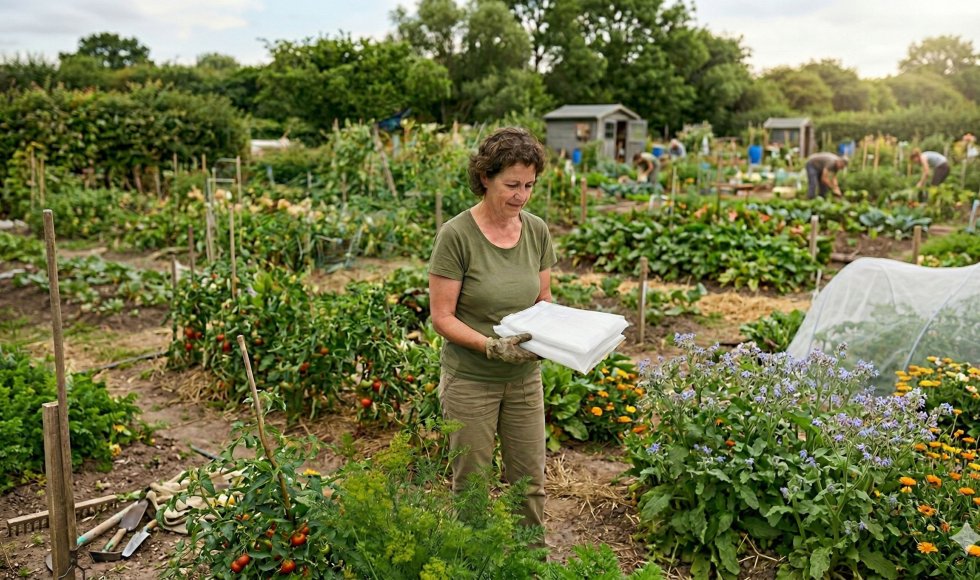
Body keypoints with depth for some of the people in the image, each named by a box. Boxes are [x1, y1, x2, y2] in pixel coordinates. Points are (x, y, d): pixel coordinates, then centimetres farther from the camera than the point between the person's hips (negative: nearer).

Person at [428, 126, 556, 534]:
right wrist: (492, 346, -28)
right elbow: (442, 317, -15)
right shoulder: (456, 234, -17)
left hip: (525, 377, 5)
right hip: (470, 379, -4)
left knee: (530, 482, 15)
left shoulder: (537, 230, -1)